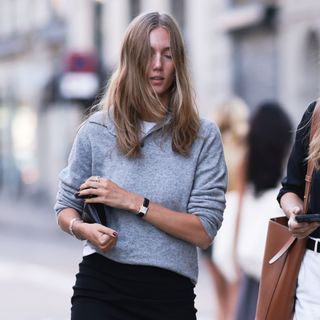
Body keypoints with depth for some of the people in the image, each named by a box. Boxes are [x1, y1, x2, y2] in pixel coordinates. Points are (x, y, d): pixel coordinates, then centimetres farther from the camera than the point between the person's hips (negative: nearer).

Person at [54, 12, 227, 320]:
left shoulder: (203, 136, -1)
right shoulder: (96, 130, 2)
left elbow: (203, 231, -6)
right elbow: (65, 208, 10)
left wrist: (134, 203, -14)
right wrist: (83, 228, -13)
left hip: (170, 292, 0)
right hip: (100, 284, 0)